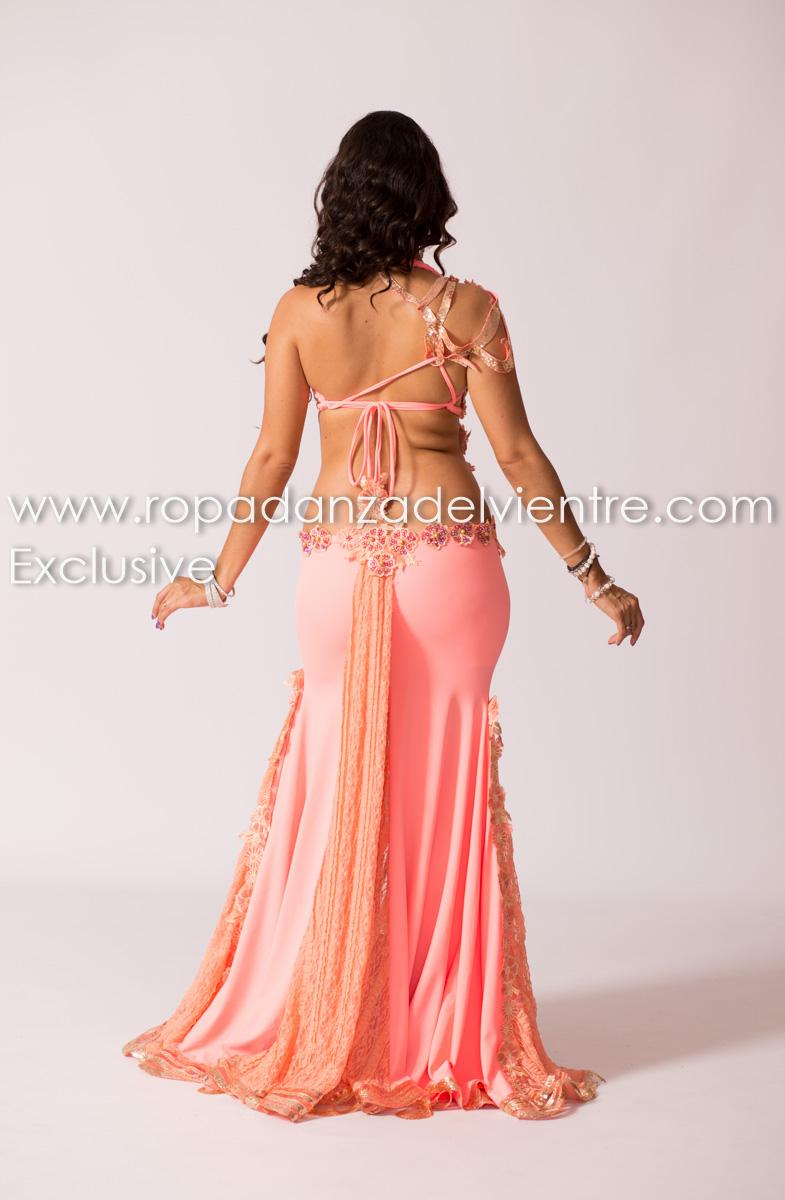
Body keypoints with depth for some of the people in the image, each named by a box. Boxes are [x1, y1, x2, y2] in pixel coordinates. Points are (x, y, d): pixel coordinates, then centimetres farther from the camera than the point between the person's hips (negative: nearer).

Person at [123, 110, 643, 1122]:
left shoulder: (300, 310, 0)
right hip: (450, 558, -1)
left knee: (331, 784, 12)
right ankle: (449, 1039, 17)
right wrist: (594, 578, 3)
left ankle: (309, 1035, 22)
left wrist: (219, 581, 12)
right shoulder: (465, 308, -5)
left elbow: (271, 458, 1)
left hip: (339, 564, 2)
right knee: (446, 789, 8)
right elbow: (517, 455, -5)